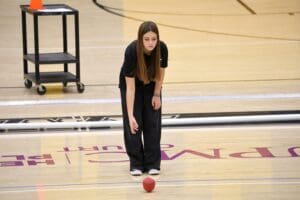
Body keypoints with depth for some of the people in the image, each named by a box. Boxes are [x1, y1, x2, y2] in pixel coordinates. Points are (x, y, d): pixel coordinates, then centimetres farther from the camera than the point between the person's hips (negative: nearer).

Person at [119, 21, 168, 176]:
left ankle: (153, 163, 7)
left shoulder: (162, 49, -30)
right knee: (133, 124, -7)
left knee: (153, 122, -1)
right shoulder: (131, 51, -37)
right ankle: (136, 163, 4)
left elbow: (161, 71, -8)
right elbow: (130, 86, -35)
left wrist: (157, 94, -5)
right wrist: (130, 115, -36)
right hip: (131, 82, -2)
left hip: (151, 84, 2)